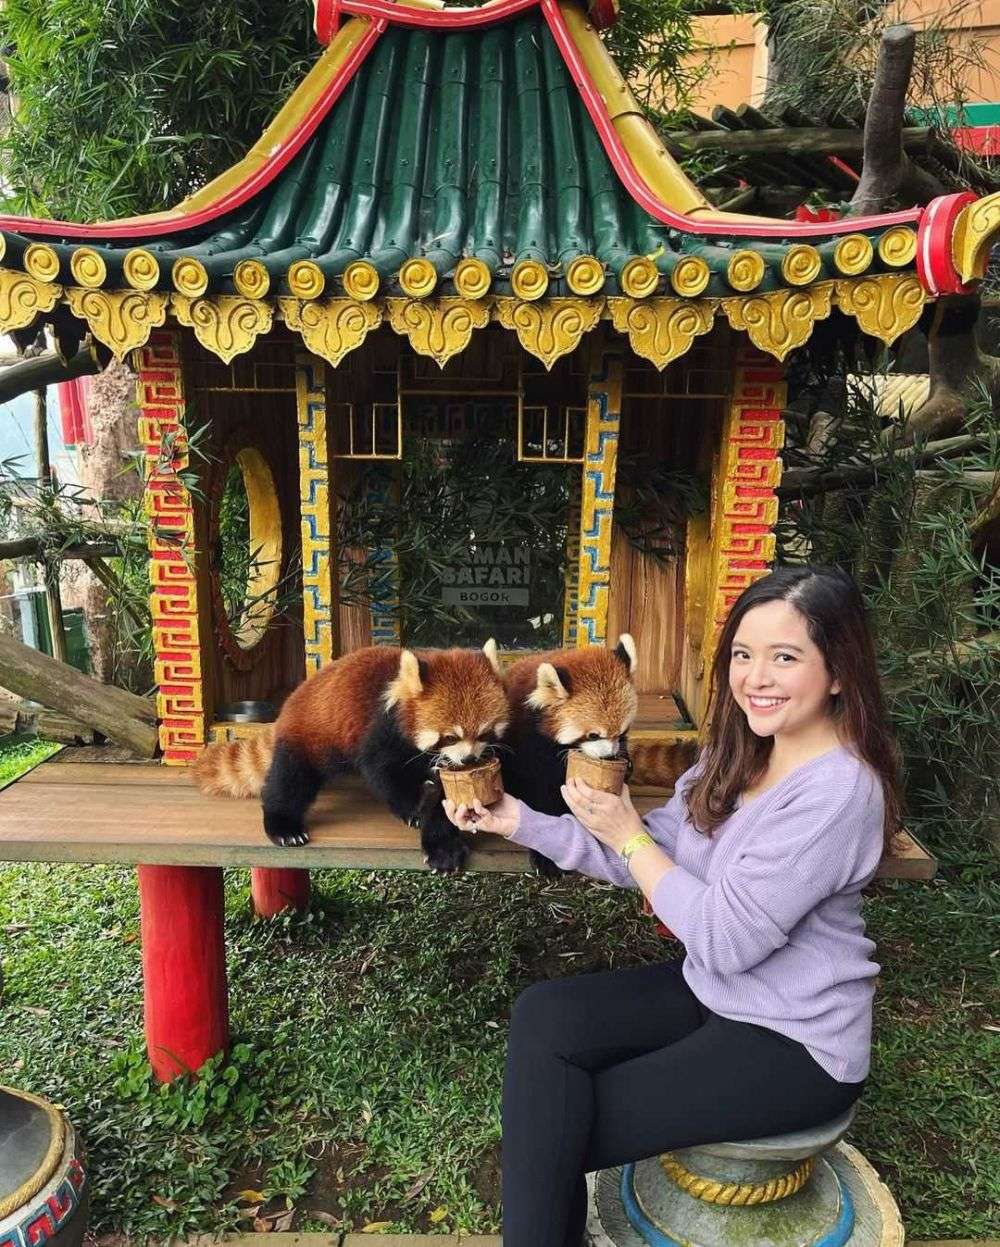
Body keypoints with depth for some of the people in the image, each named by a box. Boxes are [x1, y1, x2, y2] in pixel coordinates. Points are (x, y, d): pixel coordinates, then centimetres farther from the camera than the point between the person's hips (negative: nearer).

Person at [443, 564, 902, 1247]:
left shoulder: (838, 791, -26)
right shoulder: (740, 755, 0)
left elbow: (724, 939, -26)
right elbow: (645, 856, 1)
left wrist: (626, 835, -17)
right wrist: (518, 820, -7)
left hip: (796, 1045, -7)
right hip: (711, 989, 8)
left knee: (558, 1134, -9)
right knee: (543, 1016, -10)